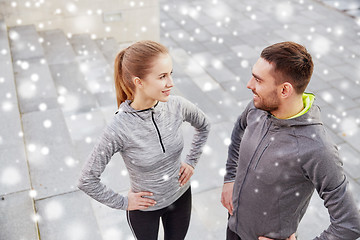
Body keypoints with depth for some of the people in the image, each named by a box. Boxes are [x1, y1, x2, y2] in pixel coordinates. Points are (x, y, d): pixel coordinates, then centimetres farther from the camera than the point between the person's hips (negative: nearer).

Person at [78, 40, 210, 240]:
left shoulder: (177, 106, -20)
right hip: (145, 207, -3)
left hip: (181, 196, 4)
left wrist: (191, 161, 1)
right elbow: (87, 181, -20)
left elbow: (203, 126, 4)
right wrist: (123, 203, -11)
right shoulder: (119, 129, -32)